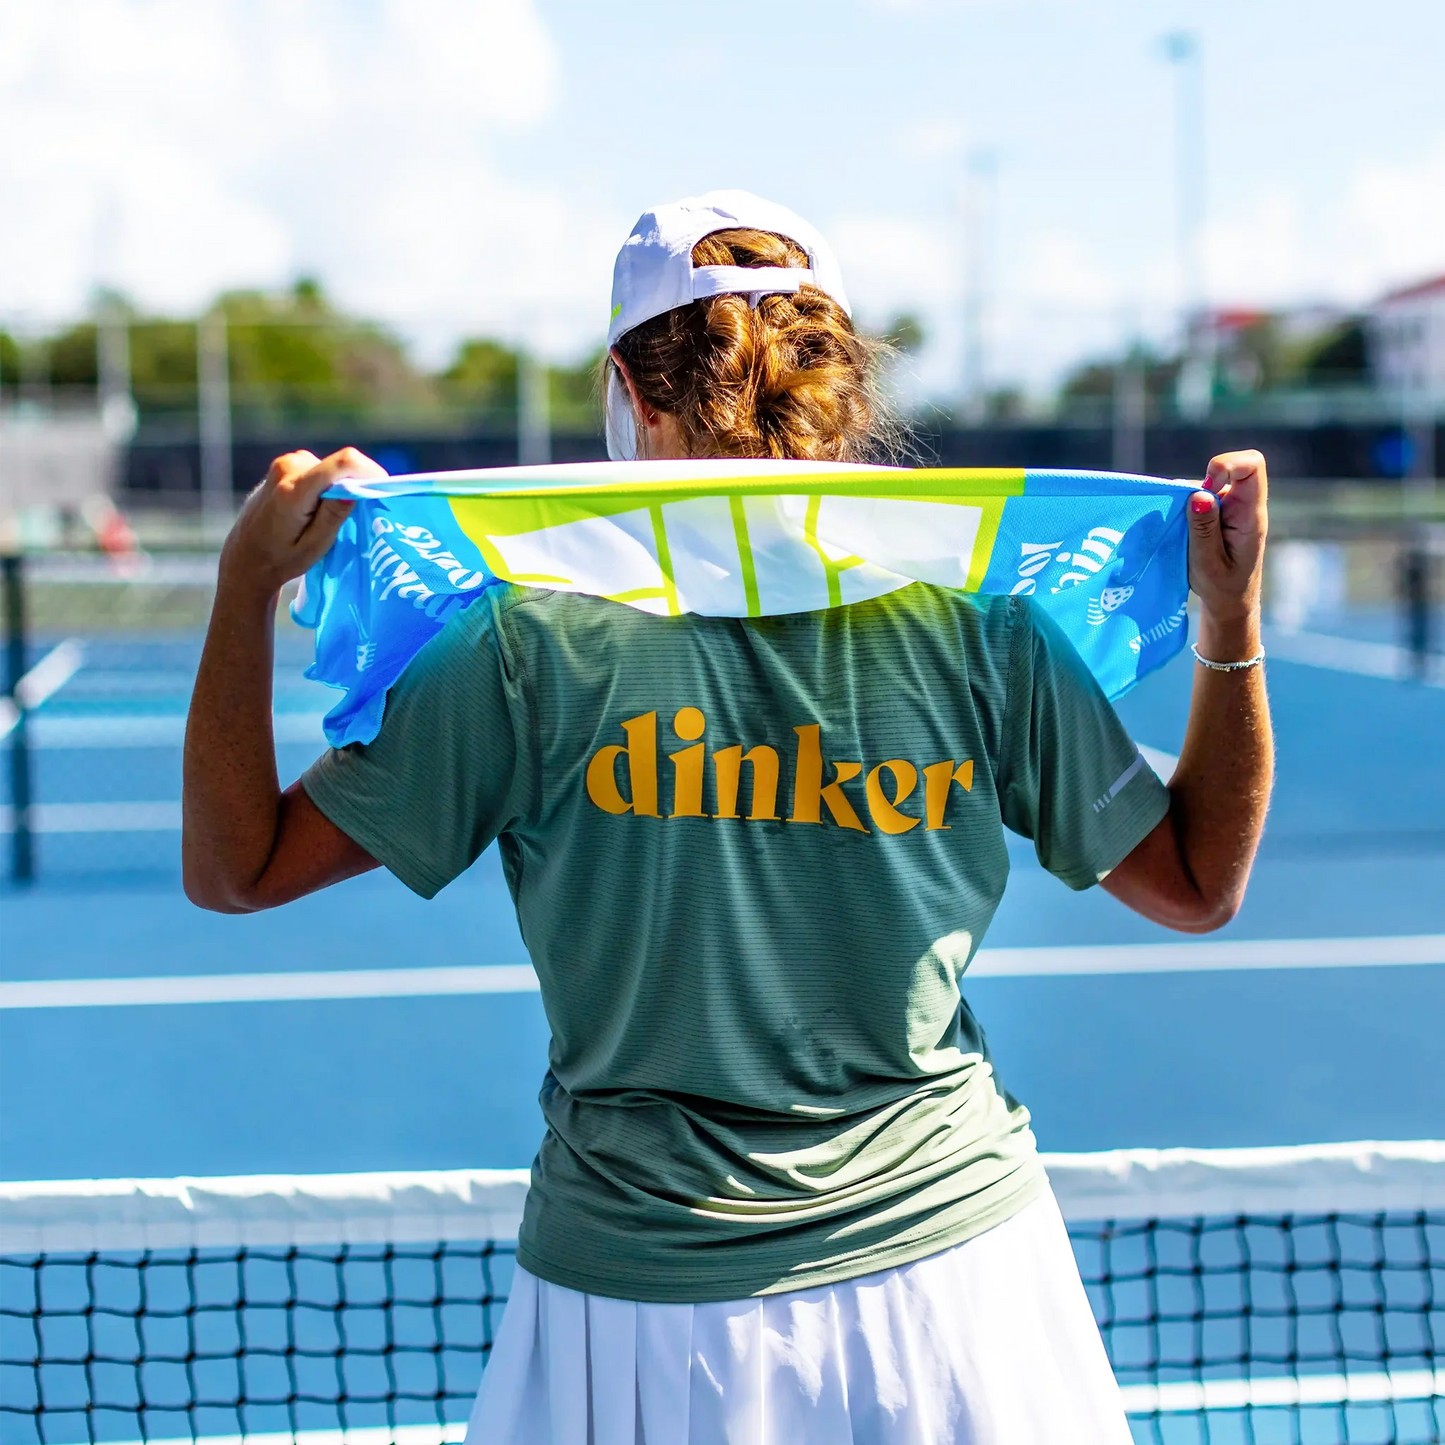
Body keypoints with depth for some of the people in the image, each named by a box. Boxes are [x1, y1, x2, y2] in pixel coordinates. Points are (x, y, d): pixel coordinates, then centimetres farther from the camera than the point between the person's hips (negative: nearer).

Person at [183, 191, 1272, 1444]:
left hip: (637, 1317, -1)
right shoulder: (977, 626, -8)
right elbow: (1201, 884, 5)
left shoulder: (537, 642, -13)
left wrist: (248, 579, -3)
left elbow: (233, 866, -4)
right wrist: (1234, 620, 4)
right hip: (954, 1257, 1)